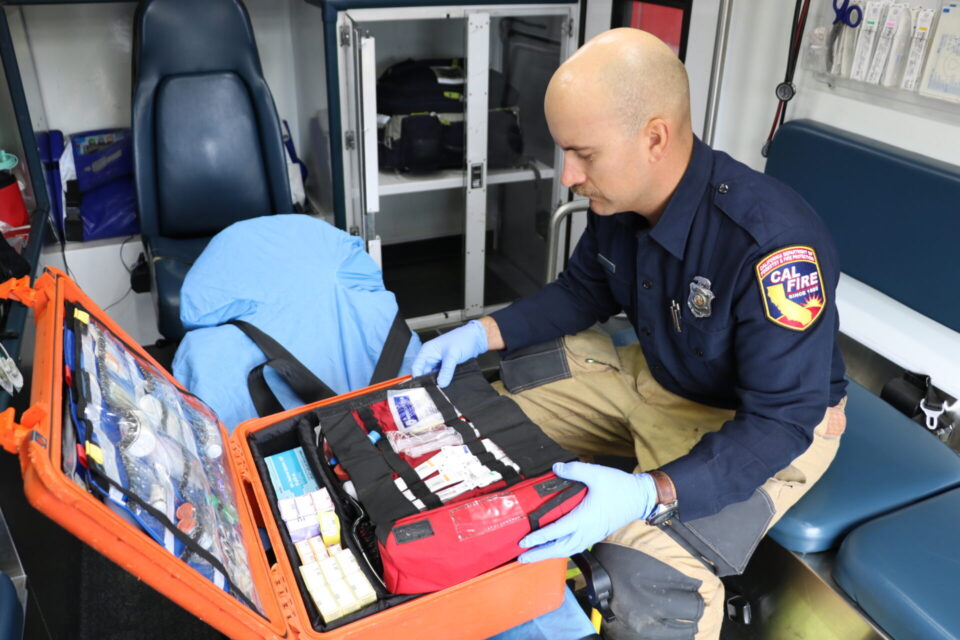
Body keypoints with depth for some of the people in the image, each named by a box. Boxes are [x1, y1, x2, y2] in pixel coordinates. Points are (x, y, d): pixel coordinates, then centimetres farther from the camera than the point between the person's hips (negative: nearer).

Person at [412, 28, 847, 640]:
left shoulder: (775, 244, -34)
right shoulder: (617, 199, -12)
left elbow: (781, 423, -30)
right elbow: (582, 291, 6)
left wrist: (651, 494, -43)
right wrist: (482, 334, -9)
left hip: (768, 422, -7)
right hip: (655, 376, 7)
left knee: (648, 571, -32)